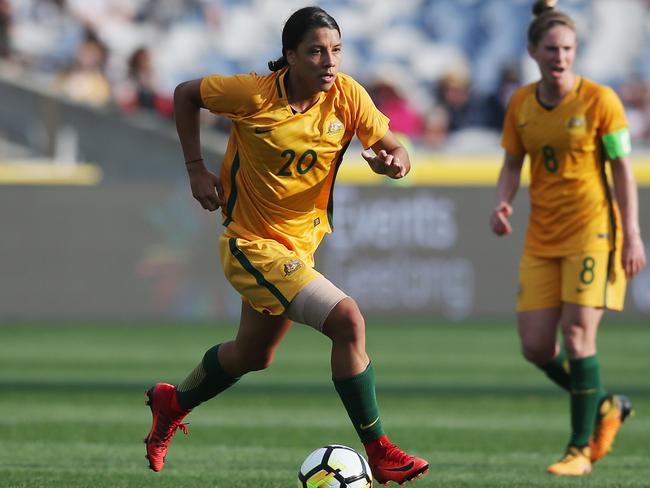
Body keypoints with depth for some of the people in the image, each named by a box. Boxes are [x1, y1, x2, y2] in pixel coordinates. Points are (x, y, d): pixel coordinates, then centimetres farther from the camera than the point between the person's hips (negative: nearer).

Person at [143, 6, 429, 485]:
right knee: (348, 320, -23)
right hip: (253, 244, -7)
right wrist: (196, 168, -9)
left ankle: (173, 403, 53)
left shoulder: (347, 95, -11)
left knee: (253, 355, 26)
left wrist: (394, 161, -29)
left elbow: (392, 147, -5)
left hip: (302, 242, 7)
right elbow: (186, 94, -6)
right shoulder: (254, 95, -21)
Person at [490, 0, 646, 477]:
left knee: (577, 333, -14)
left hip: (592, 229, -5)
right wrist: (503, 203, -6)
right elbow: (513, 164, 14)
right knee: (535, 347, -2)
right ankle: (604, 408, 24)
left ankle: (581, 449, -3)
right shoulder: (521, 104, 5)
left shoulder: (599, 99, -8)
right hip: (542, 237, 5)